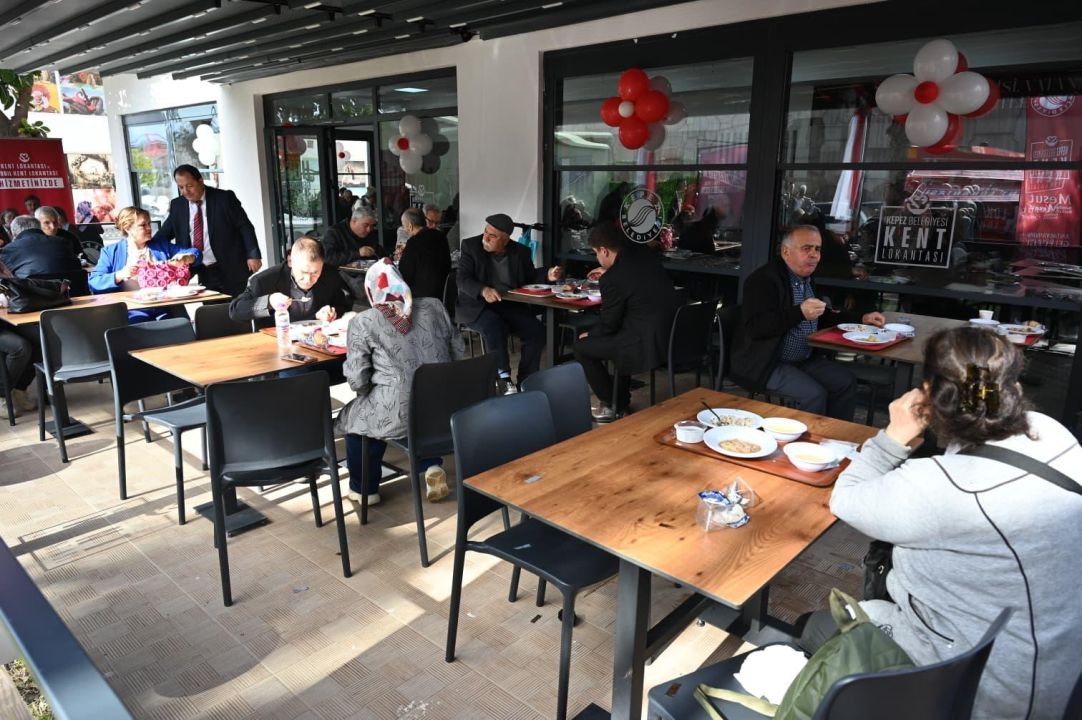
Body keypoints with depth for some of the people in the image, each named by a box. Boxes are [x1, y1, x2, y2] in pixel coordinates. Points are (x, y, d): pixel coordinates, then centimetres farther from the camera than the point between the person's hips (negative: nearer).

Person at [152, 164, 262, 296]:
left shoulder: (224, 198, -6)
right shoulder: (177, 205, 7)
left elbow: (245, 227, -5)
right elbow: (164, 234, 14)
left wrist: (253, 255, -13)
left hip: (231, 270, -4)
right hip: (203, 273, 4)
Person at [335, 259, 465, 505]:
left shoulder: (362, 322, -3)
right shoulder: (434, 306, 9)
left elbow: (358, 381, -5)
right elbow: (459, 352, 14)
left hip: (399, 414, -4)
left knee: (354, 414, 27)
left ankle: (364, 489, 36)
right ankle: (431, 467, 21)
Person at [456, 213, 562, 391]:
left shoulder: (520, 252, 4)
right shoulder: (471, 246, -3)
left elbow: (530, 278, 15)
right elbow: (462, 280, -11)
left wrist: (547, 275, -7)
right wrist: (483, 290, -30)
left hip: (510, 304, 3)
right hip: (477, 305, -3)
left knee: (536, 331, -21)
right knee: (494, 326, -35)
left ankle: (526, 383, -11)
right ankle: (504, 380, -29)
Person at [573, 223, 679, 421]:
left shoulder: (613, 278, -17)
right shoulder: (646, 254, 5)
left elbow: (608, 323, -5)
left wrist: (588, 334, 14)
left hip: (648, 344, -9)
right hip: (671, 334, 9)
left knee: (581, 346, 6)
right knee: (612, 337, 32)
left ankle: (610, 405, 17)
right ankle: (621, 402, 35)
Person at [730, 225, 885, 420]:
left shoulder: (807, 280, 12)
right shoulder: (764, 279, -17)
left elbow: (823, 317, 25)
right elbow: (754, 327, -27)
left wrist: (862, 319, 12)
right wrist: (799, 313, -35)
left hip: (803, 360, 9)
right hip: (766, 363, -9)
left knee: (846, 382, 2)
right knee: (814, 394, -22)